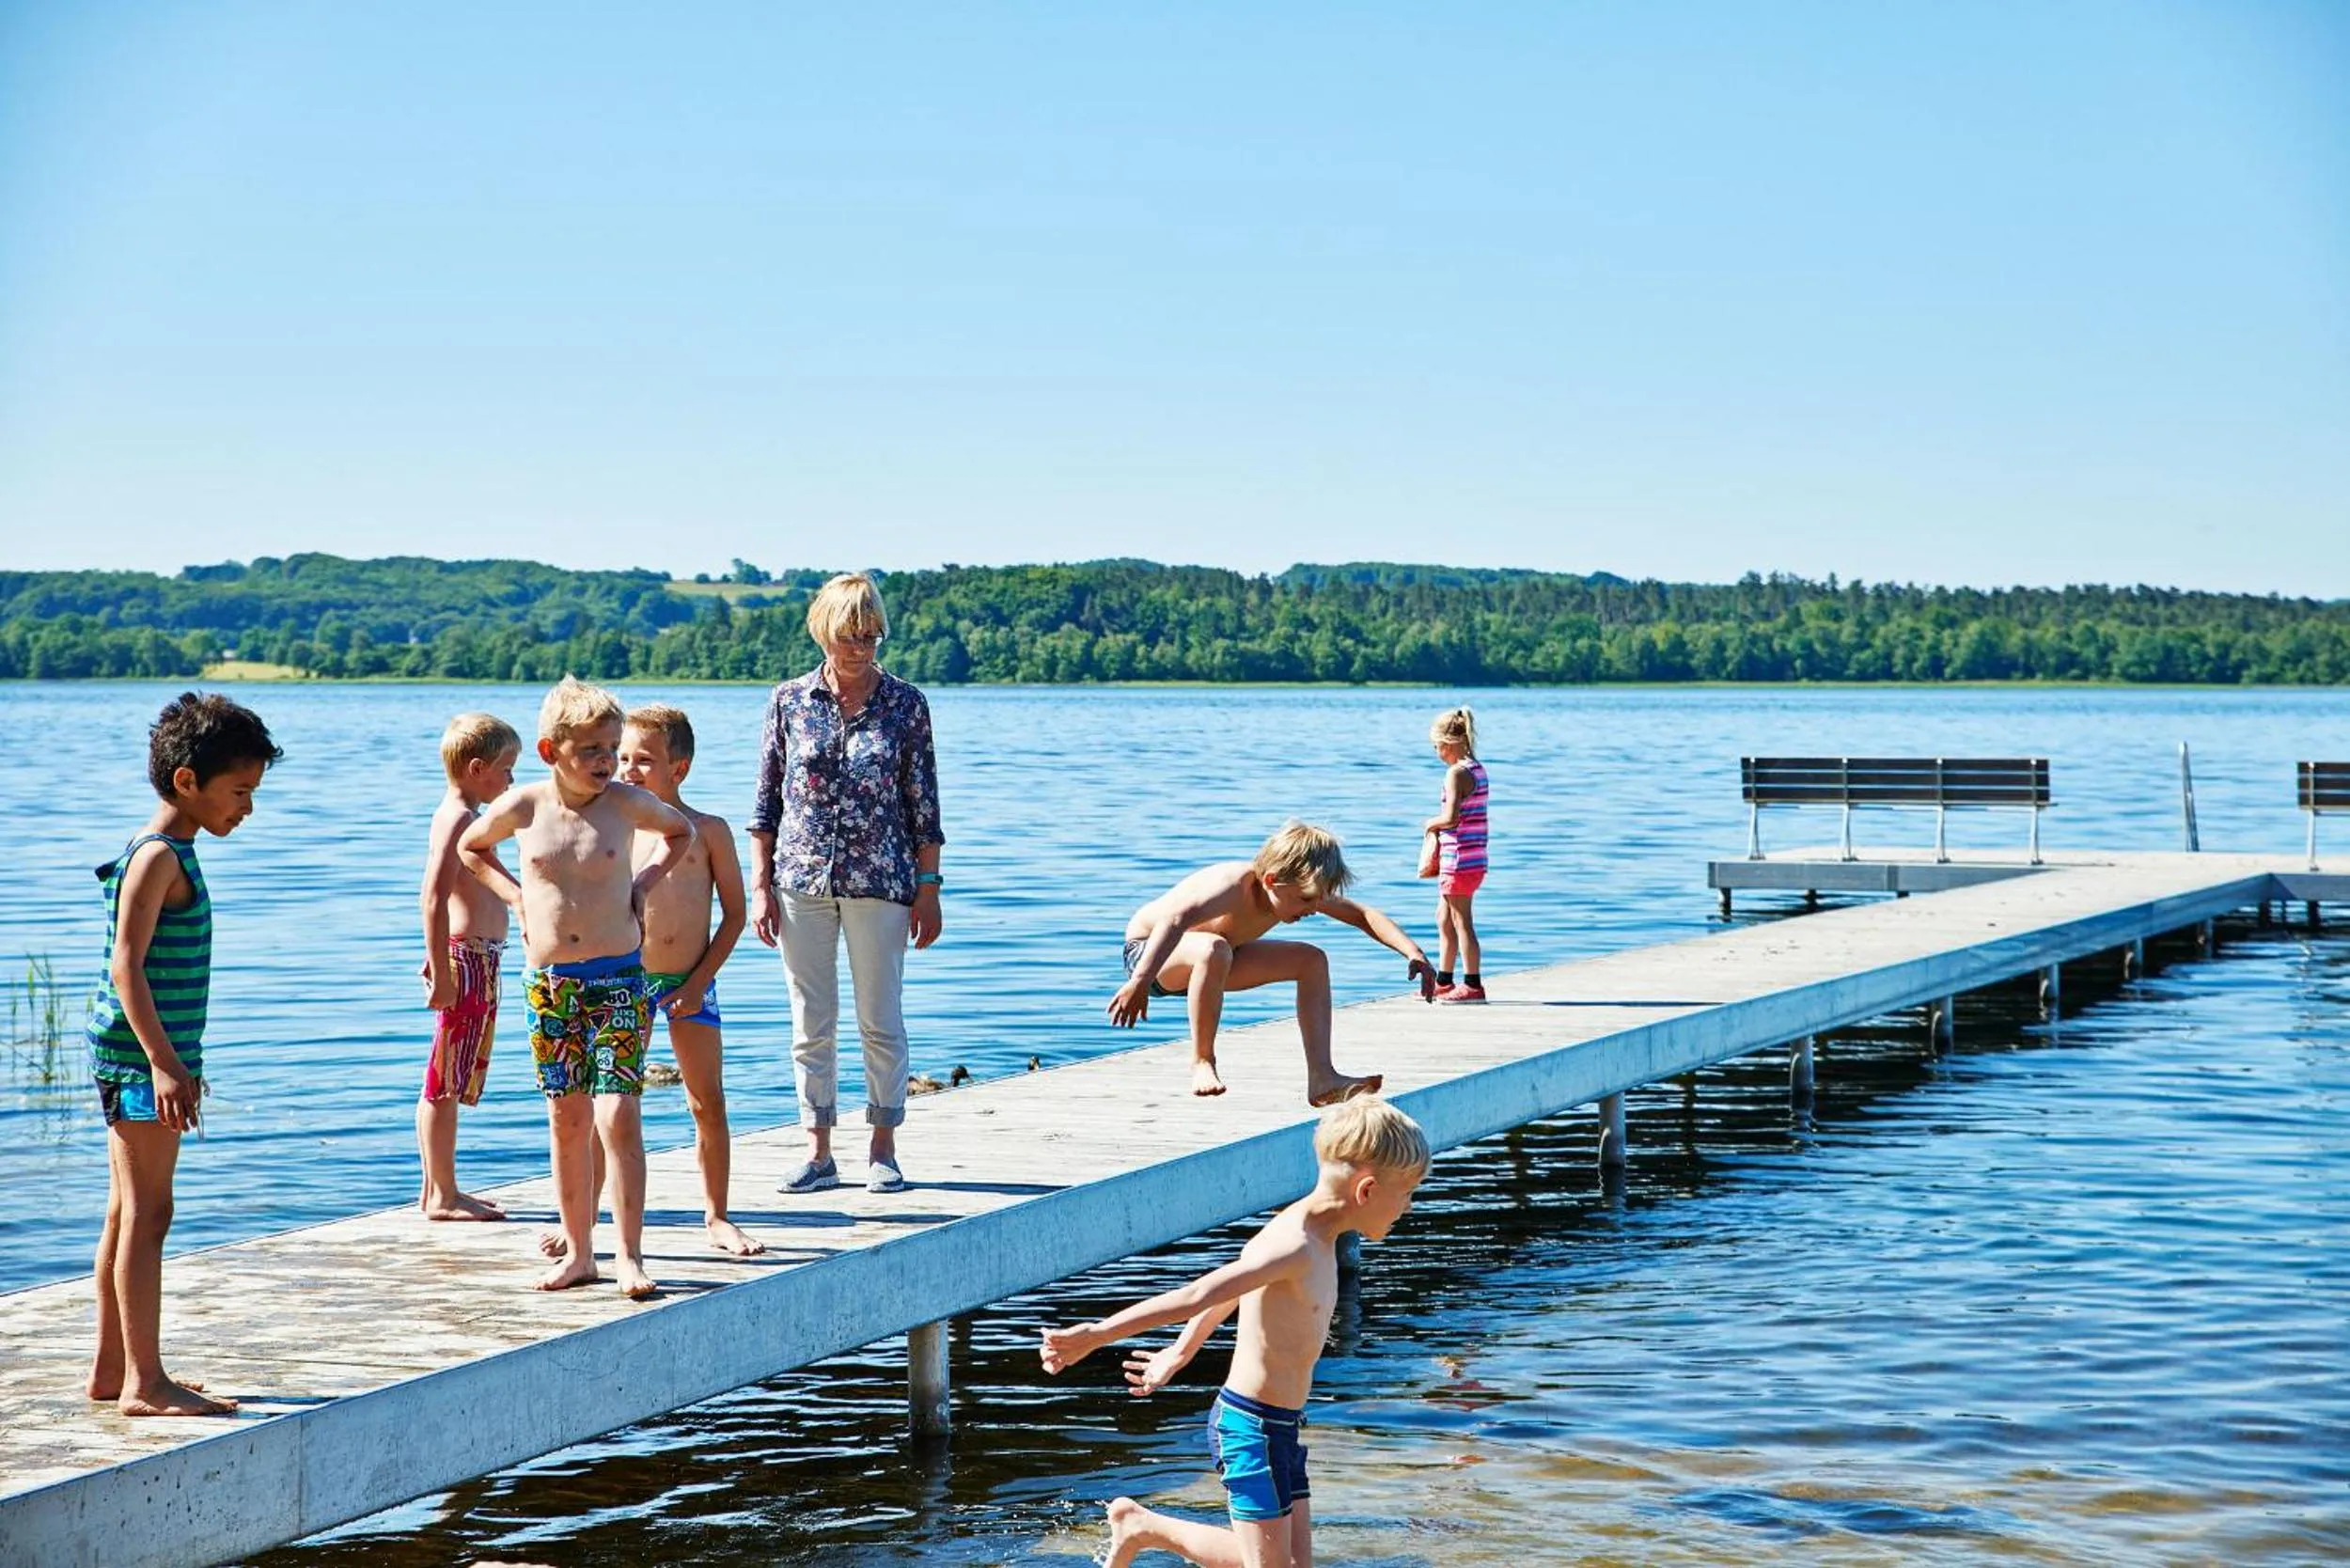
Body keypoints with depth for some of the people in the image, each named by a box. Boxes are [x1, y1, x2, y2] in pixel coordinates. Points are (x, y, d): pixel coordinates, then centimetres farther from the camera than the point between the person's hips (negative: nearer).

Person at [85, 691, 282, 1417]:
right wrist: (164, 1062, -26)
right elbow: (126, 965, -21)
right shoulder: (157, 858, -15)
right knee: (147, 1215, -7)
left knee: (128, 1214, 14)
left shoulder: (171, 855, 15)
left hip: (142, 1057, 10)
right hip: (139, 1057, -10)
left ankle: (112, 1369, 21)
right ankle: (145, 1381, -4)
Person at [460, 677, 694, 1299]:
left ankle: (629, 1254, -5)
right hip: (548, 983, 2)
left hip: (619, 978, -2)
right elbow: (470, 848, 20)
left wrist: (644, 882, 6)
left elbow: (682, 831, 18)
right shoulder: (523, 806, 0)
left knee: (618, 1117, -9)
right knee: (566, 1119, 8)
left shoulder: (626, 803, -3)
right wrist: (515, 893, 7)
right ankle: (579, 1252, 18)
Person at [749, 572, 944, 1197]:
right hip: (802, 882, 1)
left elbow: (924, 805, 3)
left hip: (880, 882, -1)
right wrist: (760, 885, 2)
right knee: (811, 1023, 6)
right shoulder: (790, 701, 3)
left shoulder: (906, 705, 1)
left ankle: (883, 1150, 15)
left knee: (881, 1021, 4)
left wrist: (928, 889, 0)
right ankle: (819, 1152, 15)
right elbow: (767, 800, 6)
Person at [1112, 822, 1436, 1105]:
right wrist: (1141, 980, -68)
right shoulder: (1235, 886, -37)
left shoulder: (1300, 889, -12)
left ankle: (1321, 1077, -8)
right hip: (1148, 950, -8)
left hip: (1203, 963, 8)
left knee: (1311, 960, -3)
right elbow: (1175, 919, -55)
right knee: (1213, 949, -42)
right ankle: (1202, 1062, -24)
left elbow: (1363, 915, -1)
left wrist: (1413, 952, -16)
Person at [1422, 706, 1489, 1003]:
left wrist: (1431, 823, -6)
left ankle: (1473, 984, 3)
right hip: (1475, 858, 10)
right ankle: (1443, 982, 26)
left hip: (1459, 859, -10)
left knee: (1461, 922, -2)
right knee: (1444, 919, 19)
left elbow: (1451, 818, -24)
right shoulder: (1477, 769, 11)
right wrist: (1440, 824, 11)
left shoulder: (1457, 773, -17)